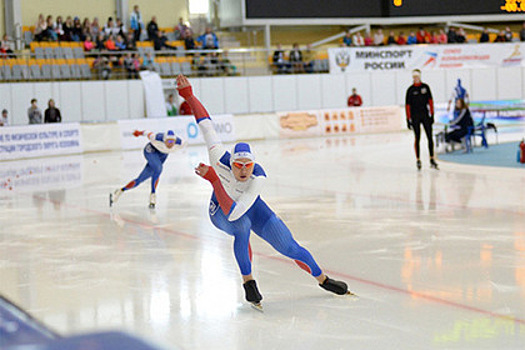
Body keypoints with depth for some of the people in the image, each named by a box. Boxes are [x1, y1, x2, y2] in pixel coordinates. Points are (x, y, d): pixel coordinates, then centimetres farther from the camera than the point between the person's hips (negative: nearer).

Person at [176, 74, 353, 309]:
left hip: (250, 207, 0)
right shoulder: (219, 158, -35)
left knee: (290, 248, -3)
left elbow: (233, 212, -48)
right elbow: (205, 123, -25)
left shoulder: (259, 177, -38)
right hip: (220, 210, 0)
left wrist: (213, 179, -54)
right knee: (242, 226, -37)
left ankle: (323, 280, 24)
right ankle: (248, 282, -17)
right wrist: (188, 95, -27)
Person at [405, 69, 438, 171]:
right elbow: (407, 104, 0)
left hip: (425, 115, 2)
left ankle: (432, 160, 4)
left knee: (430, 137, -1)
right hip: (415, 116, -2)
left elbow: (430, 101, 8)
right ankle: (418, 160, 5)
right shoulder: (410, 89, 0)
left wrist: (432, 114, 3)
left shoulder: (425, 87, 6)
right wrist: (408, 119, -5)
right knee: (417, 138, -1)